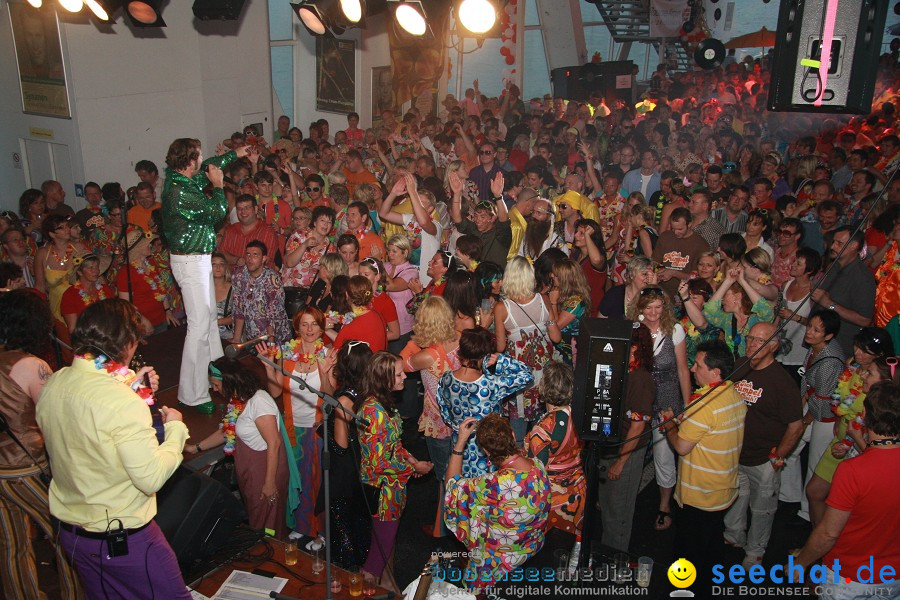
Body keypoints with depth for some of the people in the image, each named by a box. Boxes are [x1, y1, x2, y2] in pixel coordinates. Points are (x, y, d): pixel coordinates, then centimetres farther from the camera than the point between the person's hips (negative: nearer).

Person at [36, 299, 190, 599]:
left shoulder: (52, 384, -5)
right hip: (123, 538, -8)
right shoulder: (123, 403, -29)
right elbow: (151, 478, -25)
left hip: (69, 530, 8)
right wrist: (175, 428, -12)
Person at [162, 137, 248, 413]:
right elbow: (217, 212, -16)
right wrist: (218, 186, 0)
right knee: (199, 325, -8)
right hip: (190, 262, -10)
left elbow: (206, 167, 23)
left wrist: (234, 154, 32)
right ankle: (192, 395, -2)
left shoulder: (177, 177, 3)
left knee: (209, 315, 22)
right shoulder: (180, 193, -26)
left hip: (199, 258, 10)